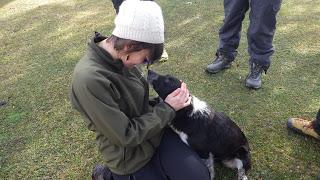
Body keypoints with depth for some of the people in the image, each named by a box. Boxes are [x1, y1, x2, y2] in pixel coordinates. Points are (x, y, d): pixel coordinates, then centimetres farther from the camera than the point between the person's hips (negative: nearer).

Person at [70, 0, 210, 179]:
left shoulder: (121, 58, -7)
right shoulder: (89, 79, -31)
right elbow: (126, 137, -24)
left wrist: (161, 103, -5)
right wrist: (167, 108, -18)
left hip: (156, 132, 6)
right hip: (130, 155, -6)